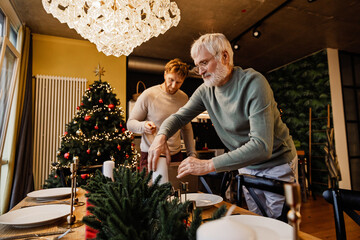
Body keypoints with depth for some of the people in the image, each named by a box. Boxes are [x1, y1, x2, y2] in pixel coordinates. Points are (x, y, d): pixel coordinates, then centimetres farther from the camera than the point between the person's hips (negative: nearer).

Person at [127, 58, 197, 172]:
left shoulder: (184, 98, 5)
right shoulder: (148, 95, -9)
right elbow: (130, 123, -4)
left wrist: (192, 154, 9)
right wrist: (143, 126, -26)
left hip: (176, 155, 4)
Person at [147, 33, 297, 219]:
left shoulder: (253, 83, -25)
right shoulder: (206, 90, -6)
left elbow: (262, 146, -33)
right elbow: (179, 116, 2)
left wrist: (208, 165, -37)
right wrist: (161, 136, -22)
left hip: (277, 165, -5)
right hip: (247, 166, 5)